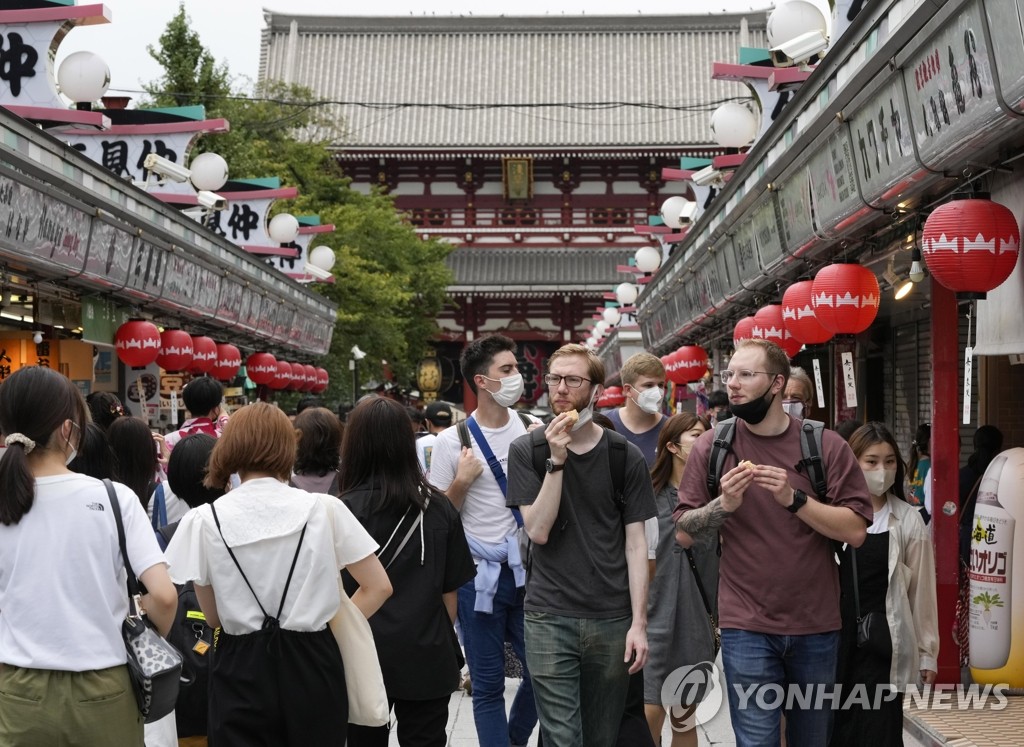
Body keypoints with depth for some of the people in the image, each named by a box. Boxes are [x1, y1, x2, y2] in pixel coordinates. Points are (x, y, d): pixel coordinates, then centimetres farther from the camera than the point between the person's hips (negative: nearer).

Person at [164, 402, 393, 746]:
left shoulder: (204, 520, -5)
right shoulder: (324, 508, -4)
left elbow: (214, 618, 3)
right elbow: (378, 588, -1)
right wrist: (337, 627, 8)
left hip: (242, 672, -1)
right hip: (312, 667, 1)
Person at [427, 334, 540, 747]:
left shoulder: (530, 431, 3)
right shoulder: (452, 442, -6)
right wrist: (461, 482, -18)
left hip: (527, 569, 3)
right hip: (481, 574, -3)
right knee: (488, 684, 4)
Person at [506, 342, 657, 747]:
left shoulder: (626, 456, 2)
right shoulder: (527, 451, 2)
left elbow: (635, 544, 1)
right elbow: (538, 530, -7)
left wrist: (639, 622, -5)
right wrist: (556, 461, -15)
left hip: (612, 620, 1)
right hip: (550, 617, -1)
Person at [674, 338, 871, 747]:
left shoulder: (826, 445, -3)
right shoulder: (711, 446, -1)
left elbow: (855, 531, -9)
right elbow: (683, 533, 0)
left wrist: (794, 499, -21)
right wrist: (724, 504, -18)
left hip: (816, 625, 1)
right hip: (746, 626, -1)